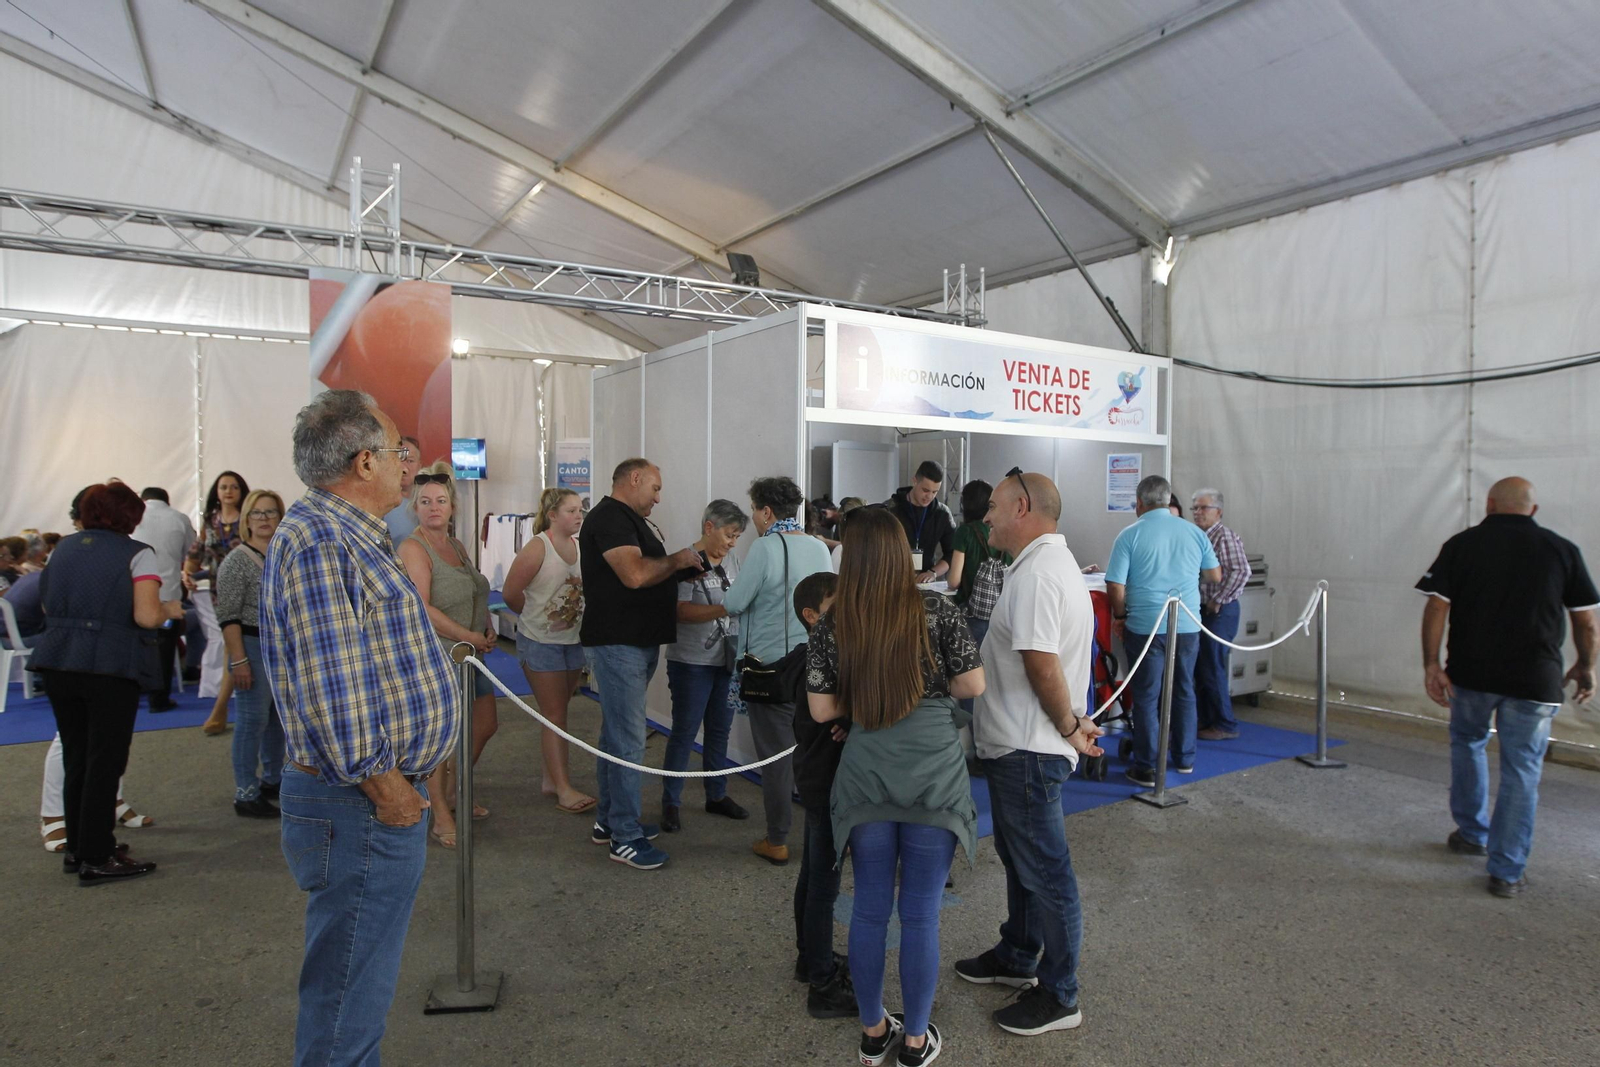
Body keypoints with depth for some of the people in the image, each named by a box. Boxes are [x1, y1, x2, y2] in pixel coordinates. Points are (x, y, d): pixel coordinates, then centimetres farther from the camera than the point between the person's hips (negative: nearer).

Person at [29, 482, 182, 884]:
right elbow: (147, 617, -18)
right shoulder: (137, 555, -8)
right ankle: (97, 858, 6)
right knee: (104, 762, 2)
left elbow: (49, 607, 19)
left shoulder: (63, 548, 11)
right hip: (111, 667, -6)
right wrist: (169, 610, 2)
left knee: (75, 758, 16)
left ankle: (77, 848, 27)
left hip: (58, 663, 6)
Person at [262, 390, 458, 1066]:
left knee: (361, 979, 24)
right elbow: (327, 682, -25)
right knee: (349, 991, 4)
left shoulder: (351, 535, 14)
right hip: (362, 807, -11)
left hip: (385, 794, 11)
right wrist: (382, 784, -19)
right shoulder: (319, 541, -20)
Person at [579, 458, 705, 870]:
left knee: (617, 735, 16)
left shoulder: (629, 520, 18)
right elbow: (635, 574, -27)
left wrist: (682, 570, 6)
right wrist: (677, 561, -12)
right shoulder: (610, 517, -15)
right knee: (628, 741, -6)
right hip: (619, 645, -11)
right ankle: (625, 837, 2)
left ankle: (609, 820, 27)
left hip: (637, 642, 11)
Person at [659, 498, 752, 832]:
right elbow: (681, 611, -21)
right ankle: (670, 802, 14)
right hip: (691, 663, -7)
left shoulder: (731, 560, 9)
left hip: (726, 660, 7)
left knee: (720, 730, 15)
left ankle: (717, 795, 29)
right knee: (685, 732, 1)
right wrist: (726, 609, -28)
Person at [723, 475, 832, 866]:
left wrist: (720, 600, 8)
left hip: (771, 664, -6)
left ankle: (777, 841, 16)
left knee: (775, 755, 5)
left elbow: (734, 605, -14)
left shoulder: (765, 548, -15)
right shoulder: (820, 548, 3)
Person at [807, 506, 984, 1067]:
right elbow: (973, 685, -3)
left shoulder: (830, 626, -2)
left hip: (866, 777, 2)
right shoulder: (936, 610, -7)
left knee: (870, 910, 16)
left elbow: (821, 710, 0)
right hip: (934, 774, -1)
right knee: (920, 915, 12)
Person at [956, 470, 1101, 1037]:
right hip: (1021, 746, 11)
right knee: (1020, 858, 24)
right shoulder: (1054, 562, 14)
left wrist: (1069, 729, -14)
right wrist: (1071, 725, 10)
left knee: (1044, 871, 3)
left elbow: (1043, 665, -27)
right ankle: (1016, 958, 41)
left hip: (1027, 751, -11)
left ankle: (1058, 996, 19)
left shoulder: (1036, 574, -22)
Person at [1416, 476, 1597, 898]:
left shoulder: (1462, 544, -1)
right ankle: (1507, 871, 9)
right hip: (1534, 680, 0)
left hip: (1471, 673, 0)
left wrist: (1431, 664, -5)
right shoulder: (1562, 549, 2)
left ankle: (1472, 834, 35)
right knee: (1521, 770, 6)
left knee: (1468, 745, 24)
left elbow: (1436, 606, -8)